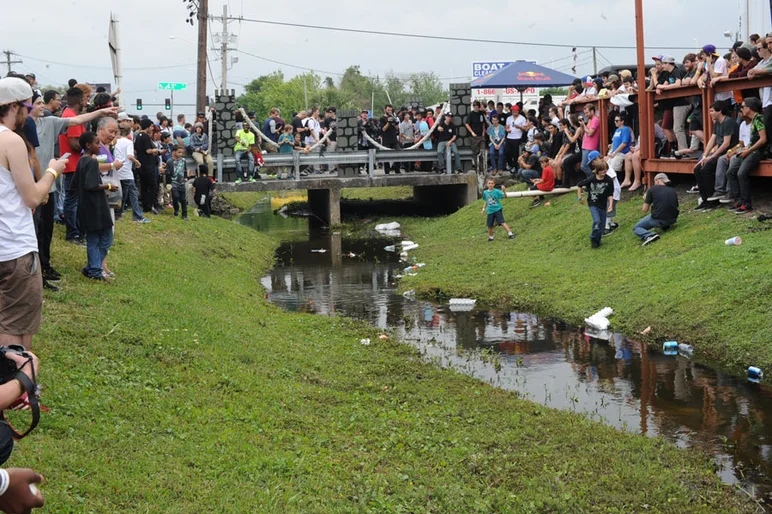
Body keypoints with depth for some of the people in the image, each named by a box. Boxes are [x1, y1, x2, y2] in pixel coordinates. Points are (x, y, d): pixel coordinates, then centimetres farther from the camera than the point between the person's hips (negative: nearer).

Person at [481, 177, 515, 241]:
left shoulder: (496, 191, -9)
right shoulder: (485, 192, 5)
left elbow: (504, 196, -18)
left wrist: (504, 191, -36)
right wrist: (484, 208, 16)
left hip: (498, 209, -4)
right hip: (490, 211, 4)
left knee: (502, 222, -19)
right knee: (489, 226, 9)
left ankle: (510, 234, -16)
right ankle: (491, 237, 30)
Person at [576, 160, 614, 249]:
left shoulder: (609, 180, -13)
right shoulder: (591, 179, -17)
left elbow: (610, 195, -7)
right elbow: (579, 185, -1)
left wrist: (610, 205, -19)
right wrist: (579, 197, 0)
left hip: (603, 205, 3)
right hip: (593, 204, -3)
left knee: (602, 224, 8)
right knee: (597, 221, -20)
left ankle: (597, 240, 30)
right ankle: (593, 239, 2)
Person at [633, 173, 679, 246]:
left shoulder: (652, 189, -1)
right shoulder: (673, 191, 11)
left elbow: (644, 210, 0)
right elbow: (676, 206, 21)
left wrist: (645, 200, 21)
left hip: (658, 220, -6)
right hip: (672, 220, 6)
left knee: (636, 228, 13)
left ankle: (649, 235, -17)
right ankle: (665, 226, 19)